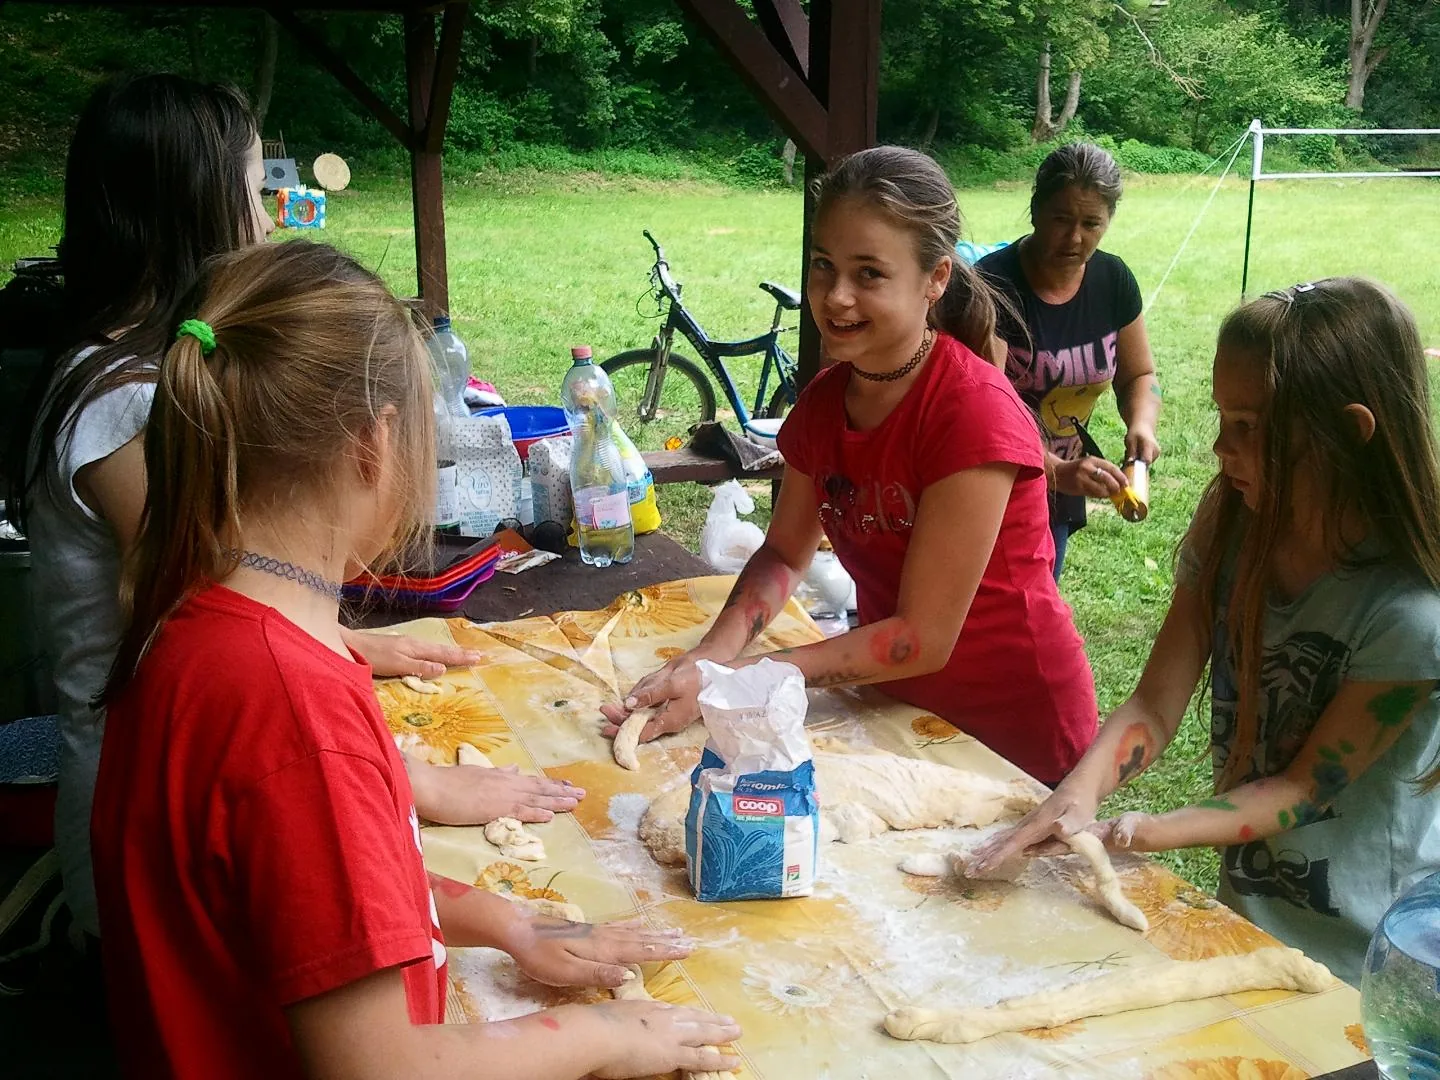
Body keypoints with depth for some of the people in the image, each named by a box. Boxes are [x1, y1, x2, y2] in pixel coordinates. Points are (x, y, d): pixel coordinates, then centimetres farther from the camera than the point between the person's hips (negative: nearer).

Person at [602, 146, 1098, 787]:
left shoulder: (974, 412, -26)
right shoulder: (825, 399, -4)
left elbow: (923, 637, -25)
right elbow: (786, 551, 2)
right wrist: (709, 657, -17)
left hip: (1017, 736, -5)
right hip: (898, 707, 6)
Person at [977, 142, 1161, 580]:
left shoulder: (1112, 280, -3)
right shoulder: (993, 288, -22)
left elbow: (1138, 375, 10)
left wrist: (1141, 424, -12)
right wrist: (1057, 472, -37)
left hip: (1057, 499, 6)